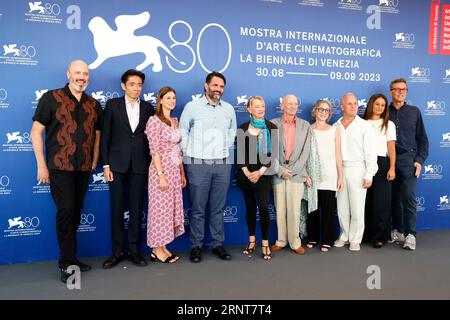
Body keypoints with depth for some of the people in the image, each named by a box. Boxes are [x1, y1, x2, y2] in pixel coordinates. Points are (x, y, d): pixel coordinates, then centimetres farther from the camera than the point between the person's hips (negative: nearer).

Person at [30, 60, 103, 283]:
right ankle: (67, 263, 5)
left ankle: (69, 257, 25)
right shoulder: (51, 98, -2)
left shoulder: (93, 104, 11)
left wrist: (94, 163, 8)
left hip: (83, 169, 5)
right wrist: (41, 165, -8)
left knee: (76, 212, 11)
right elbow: (36, 131, -4)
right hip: (59, 167, -4)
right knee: (66, 211, -8)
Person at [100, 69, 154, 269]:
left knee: (136, 209, 6)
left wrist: (150, 164, 2)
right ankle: (117, 251, 17)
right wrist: (106, 165, -5)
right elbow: (105, 136, 1)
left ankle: (134, 250, 17)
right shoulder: (112, 105, 3)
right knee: (117, 208, 4)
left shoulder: (148, 108, 8)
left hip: (140, 165, 1)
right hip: (117, 164, -1)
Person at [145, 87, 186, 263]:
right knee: (160, 209, 1)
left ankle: (162, 247, 22)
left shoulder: (175, 121, 13)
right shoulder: (154, 120, -9)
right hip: (161, 170, -7)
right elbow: (154, 151, -15)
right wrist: (161, 175, -19)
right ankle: (157, 250, 14)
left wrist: (182, 173, 14)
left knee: (171, 208, 10)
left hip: (175, 171, 8)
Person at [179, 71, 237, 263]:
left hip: (222, 164, 3)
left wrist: (226, 151, 14)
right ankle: (196, 246, 13)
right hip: (198, 164, -3)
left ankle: (218, 244, 19)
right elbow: (183, 132, 5)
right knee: (197, 209, 2)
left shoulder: (229, 109, 10)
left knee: (218, 208, 8)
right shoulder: (192, 107, 0)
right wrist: (188, 155, 3)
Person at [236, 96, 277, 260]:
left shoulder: (271, 127, 1)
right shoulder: (242, 129, 6)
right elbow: (239, 152, 3)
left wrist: (260, 172, -10)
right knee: (250, 206, 9)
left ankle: (265, 243, 5)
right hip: (245, 174, 2)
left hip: (264, 174, -2)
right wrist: (246, 172, -8)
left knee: (263, 207, -5)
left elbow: (273, 152, -4)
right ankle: (251, 240, 21)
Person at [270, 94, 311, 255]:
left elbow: (305, 151, 1)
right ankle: (281, 240, 19)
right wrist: (280, 170, -8)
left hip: (296, 173, 0)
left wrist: (293, 170, -7)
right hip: (278, 173, 0)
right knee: (280, 209, 6)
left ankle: (295, 242, 12)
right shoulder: (273, 124, 3)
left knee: (294, 210, 0)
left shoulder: (305, 125, 7)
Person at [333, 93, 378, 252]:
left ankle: (355, 239, 15)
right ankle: (344, 235, 26)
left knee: (357, 207, 1)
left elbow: (370, 152, -3)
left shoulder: (365, 126, 0)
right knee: (342, 207, 10)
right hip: (339, 169, 3)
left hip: (357, 168, -3)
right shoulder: (335, 127, 8)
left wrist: (369, 175, -8)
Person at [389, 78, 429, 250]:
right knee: (395, 197, 7)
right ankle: (397, 231, 17)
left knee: (408, 196, -7)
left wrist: (420, 160, -2)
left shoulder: (414, 111, 8)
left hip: (408, 159, -1)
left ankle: (410, 234, -2)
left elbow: (422, 138, 8)